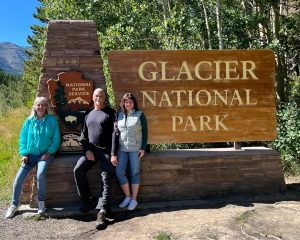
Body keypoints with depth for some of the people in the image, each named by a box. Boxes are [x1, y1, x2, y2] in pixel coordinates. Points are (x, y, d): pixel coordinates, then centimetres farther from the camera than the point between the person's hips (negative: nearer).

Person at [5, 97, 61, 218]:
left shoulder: (52, 120, -1)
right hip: (30, 154, 3)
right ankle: (14, 205, 14)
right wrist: (24, 153, -2)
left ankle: (41, 202, -9)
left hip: (45, 154, -3)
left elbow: (56, 138, 0)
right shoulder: (29, 121, 5)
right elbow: (23, 138, 8)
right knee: (19, 178, -8)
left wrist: (49, 152, -11)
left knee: (40, 174, -29)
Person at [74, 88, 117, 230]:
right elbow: (83, 135, 16)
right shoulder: (89, 115, 17)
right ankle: (88, 200, 2)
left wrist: (113, 154, -15)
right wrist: (87, 150, -1)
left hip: (106, 151, -5)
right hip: (91, 150, 5)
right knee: (78, 170, -12)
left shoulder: (110, 113, 1)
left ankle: (102, 212, -17)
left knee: (106, 179, -12)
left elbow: (114, 134, -7)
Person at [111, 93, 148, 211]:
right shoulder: (119, 115, 8)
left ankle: (134, 199, 14)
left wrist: (143, 148, -7)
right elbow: (116, 132, 8)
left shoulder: (140, 114, 0)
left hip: (135, 148, -3)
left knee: (134, 173, 2)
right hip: (122, 148, 3)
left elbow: (145, 132, 0)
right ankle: (128, 196, 17)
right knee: (119, 172, -2)